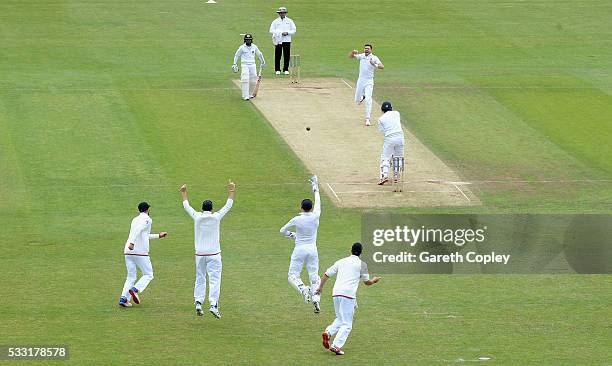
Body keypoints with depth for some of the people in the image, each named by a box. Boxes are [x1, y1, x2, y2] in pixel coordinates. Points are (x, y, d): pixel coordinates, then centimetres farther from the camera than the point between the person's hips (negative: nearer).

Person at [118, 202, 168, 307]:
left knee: (131, 277, 11)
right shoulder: (147, 219, -2)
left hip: (128, 251, 7)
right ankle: (135, 290, -17)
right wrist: (132, 243, -33)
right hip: (140, 252, -7)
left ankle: (124, 298, -6)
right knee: (148, 275, 6)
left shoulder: (135, 219, 22)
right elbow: (138, 230, -21)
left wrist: (158, 236, 43)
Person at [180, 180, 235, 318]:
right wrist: (232, 192, 17)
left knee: (200, 279, 12)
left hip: (199, 254, 2)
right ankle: (213, 304, -17)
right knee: (215, 279, -5)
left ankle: (198, 302, 1)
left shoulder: (197, 217, -1)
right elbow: (228, 206, 6)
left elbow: (186, 206, 15)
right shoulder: (216, 217, -5)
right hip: (213, 254, -2)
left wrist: (183, 193, 29)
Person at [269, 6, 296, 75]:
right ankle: (277, 70, 4)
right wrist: (281, 33, -13)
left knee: (287, 56, -1)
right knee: (277, 56, -3)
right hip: (278, 40, -1)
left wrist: (287, 33, -11)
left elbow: (294, 30, 7)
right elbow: (271, 30, -3)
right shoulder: (275, 21, 5)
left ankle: (286, 69, 7)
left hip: (287, 40, 1)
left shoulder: (289, 21, 9)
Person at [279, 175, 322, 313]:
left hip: (300, 250, -3)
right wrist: (315, 189, 26)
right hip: (313, 249, 3)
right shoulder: (315, 217, -7)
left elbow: (282, 230, 0)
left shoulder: (296, 220, -13)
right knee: (314, 275, 10)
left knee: (293, 275, 4)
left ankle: (303, 289, -24)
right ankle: (316, 298, -8)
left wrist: (291, 235, 19)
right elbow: (318, 203, 12)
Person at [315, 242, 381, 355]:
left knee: (340, 319, 22)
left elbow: (327, 274, 15)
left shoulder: (341, 262, 17)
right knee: (347, 324, -1)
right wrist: (374, 281, 33)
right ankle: (336, 345, -16)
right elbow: (367, 282, 11)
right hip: (348, 294, -5)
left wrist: (321, 287, 26)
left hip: (336, 293, 5)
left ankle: (328, 332, -4)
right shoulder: (361, 264, 4)